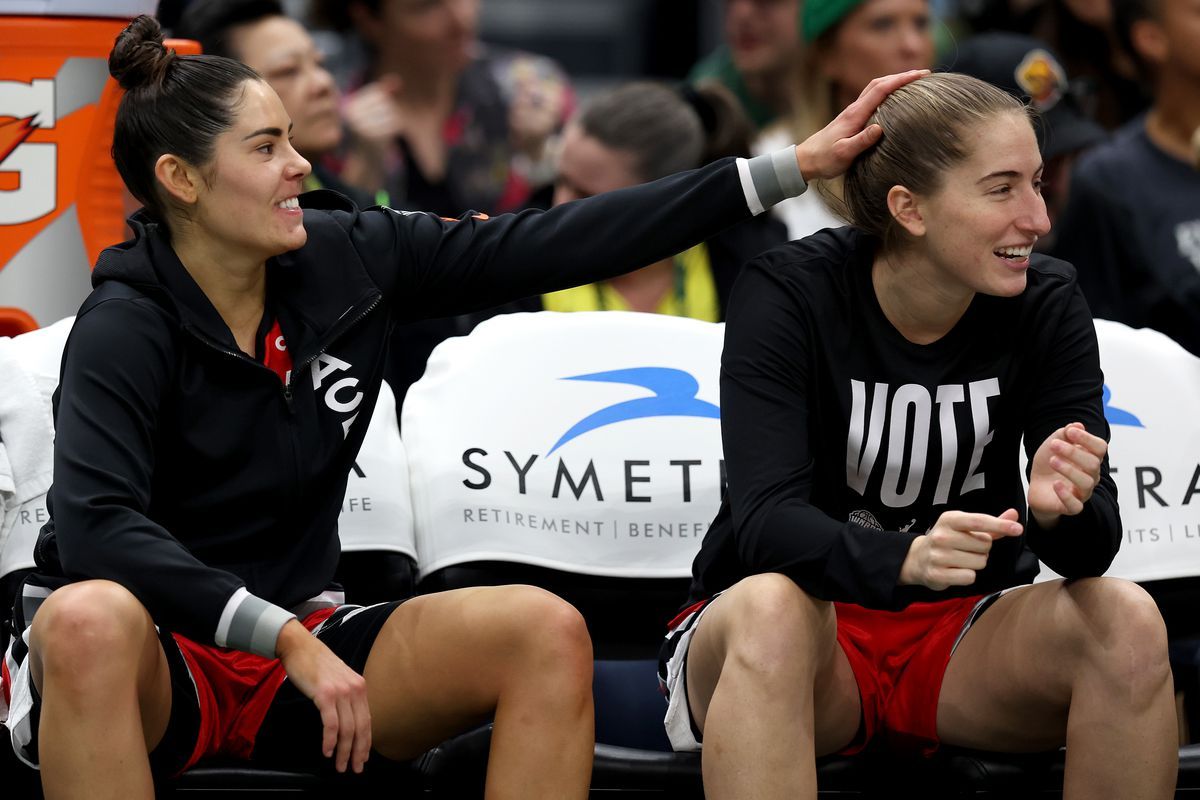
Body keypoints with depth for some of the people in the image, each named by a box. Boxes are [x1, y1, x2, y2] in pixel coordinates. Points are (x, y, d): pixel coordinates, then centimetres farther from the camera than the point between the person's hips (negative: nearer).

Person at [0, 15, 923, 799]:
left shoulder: (347, 257, 0)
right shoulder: (127, 327, -15)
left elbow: (552, 246, 0)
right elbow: (96, 525, -29)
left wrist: (796, 166, -3)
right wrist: (288, 643, -35)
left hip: (297, 640, 6)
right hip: (153, 652, -6)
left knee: (544, 632, -16)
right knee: (90, 619, -41)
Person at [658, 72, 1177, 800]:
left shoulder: (1046, 304, -7)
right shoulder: (789, 294, -15)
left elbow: (1095, 545, -13)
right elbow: (766, 519, -27)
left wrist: (1061, 512, -38)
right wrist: (902, 559, -47)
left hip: (963, 634, 3)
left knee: (1128, 622, -26)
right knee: (769, 610, -37)